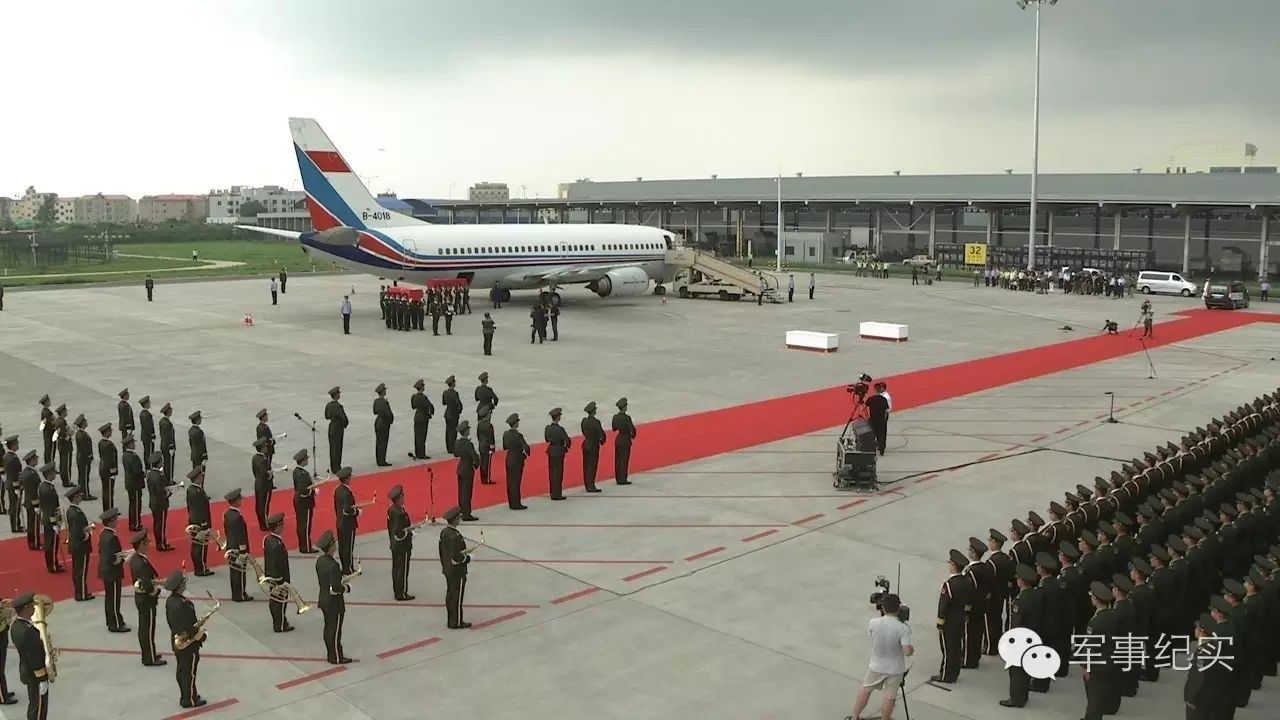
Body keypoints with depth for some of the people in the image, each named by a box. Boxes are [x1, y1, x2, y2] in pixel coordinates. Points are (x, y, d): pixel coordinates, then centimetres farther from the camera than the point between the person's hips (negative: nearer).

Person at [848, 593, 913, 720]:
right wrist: (913, 648, -3)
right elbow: (908, 652, -26)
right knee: (889, 697, 11)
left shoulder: (873, 623, -16)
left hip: (876, 666, 3)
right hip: (895, 669, -3)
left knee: (866, 689, 20)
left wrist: (881, 615, 10)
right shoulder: (903, 628, -24)